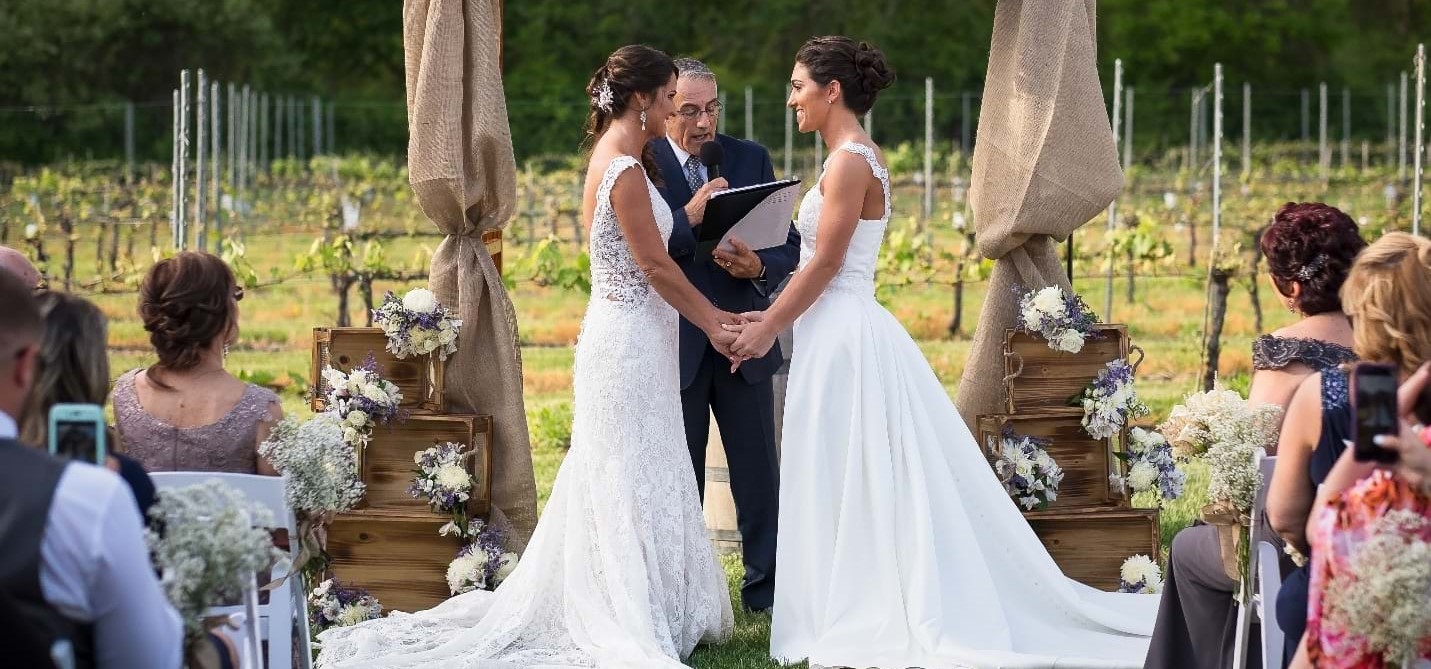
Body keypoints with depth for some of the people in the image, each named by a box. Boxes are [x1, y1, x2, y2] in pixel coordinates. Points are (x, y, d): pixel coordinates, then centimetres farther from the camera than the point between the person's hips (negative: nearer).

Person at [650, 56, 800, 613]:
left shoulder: (750, 159, 5)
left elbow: (790, 245, 4)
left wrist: (760, 267, -17)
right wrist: (687, 218, -26)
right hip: (674, 345, -2)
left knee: (758, 470, 6)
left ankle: (767, 587, 14)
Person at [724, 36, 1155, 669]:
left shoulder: (850, 163, -14)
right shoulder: (859, 158, 15)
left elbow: (824, 263, -17)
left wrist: (768, 329, -10)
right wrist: (772, 314, 15)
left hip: (844, 338, -10)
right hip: (839, 332, 10)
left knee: (852, 485, -4)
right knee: (860, 486, 11)